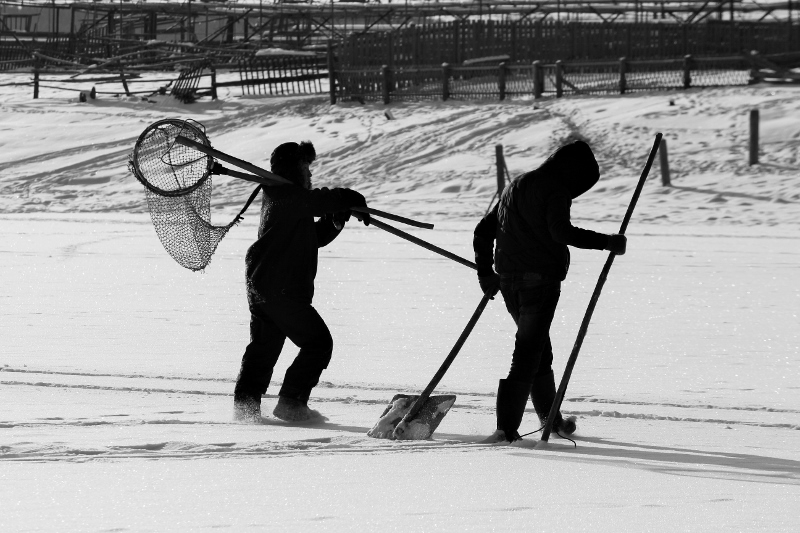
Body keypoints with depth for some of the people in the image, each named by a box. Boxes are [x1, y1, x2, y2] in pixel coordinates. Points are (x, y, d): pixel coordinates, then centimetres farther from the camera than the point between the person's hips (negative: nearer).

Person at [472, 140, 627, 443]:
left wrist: (485, 274, 26)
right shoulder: (556, 190, -7)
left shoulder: (515, 188, 20)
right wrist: (606, 243, -19)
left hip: (508, 281, 8)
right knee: (528, 352, -8)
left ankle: (551, 419, 32)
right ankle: (506, 427, -16)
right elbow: (560, 231, -24)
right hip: (541, 278, -8)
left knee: (538, 348, 21)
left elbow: (483, 230, 23)